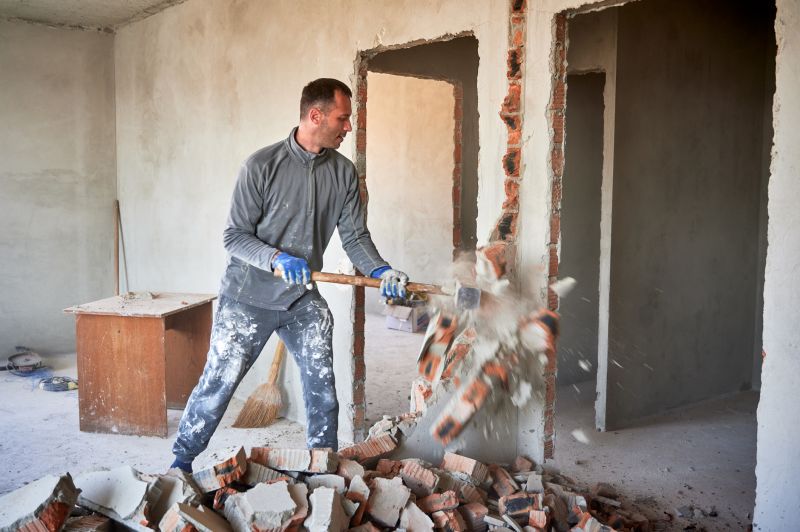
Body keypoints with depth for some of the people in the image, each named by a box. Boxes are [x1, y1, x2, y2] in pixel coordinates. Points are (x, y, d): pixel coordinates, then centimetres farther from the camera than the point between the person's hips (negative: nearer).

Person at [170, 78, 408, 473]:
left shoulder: (343, 172, 1)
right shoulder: (262, 166, -13)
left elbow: (355, 236, 2)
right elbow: (234, 236, -11)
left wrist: (379, 270, -17)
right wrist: (277, 259, -28)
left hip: (303, 300, 4)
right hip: (248, 296, -3)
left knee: (321, 388, 2)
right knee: (217, 385, 3)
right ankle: (181, 461, 23)